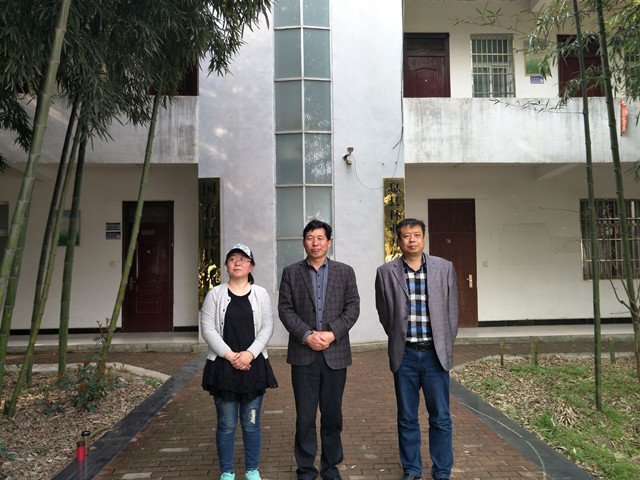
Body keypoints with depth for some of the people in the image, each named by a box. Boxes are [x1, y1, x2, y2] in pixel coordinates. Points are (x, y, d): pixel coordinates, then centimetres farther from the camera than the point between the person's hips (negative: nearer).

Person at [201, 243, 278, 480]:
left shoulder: (261, 294, 5)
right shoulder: (215, 294, 2)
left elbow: (267, 328, -1)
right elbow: (208, 329, -5)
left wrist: (250, 354, -14)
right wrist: (229, 355, -14)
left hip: (254, 365, 1)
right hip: (223, 366, -1)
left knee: (251, 423, 9)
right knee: (226, 424, 7)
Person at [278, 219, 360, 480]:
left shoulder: (345, 272, 7)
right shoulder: (291, 273, 6)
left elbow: (352, 307, 1)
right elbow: (285, 309, 0)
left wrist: (332, 333, -12)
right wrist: (307, 335, -13)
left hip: (335, 353, 1)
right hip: (303, 354, -1)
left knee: (332, 414, 10)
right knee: (305, 416, 5)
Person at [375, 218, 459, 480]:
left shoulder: (444, 267, 2)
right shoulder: (386, 272, -1)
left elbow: (452, 310, 7)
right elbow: (384, 313, 9)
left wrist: (445, 345, 7)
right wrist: (398, 340, 10)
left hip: (435, 353, 0)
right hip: (404, 354, 0)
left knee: (440, 417, 7)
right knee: (406, 418, 10)